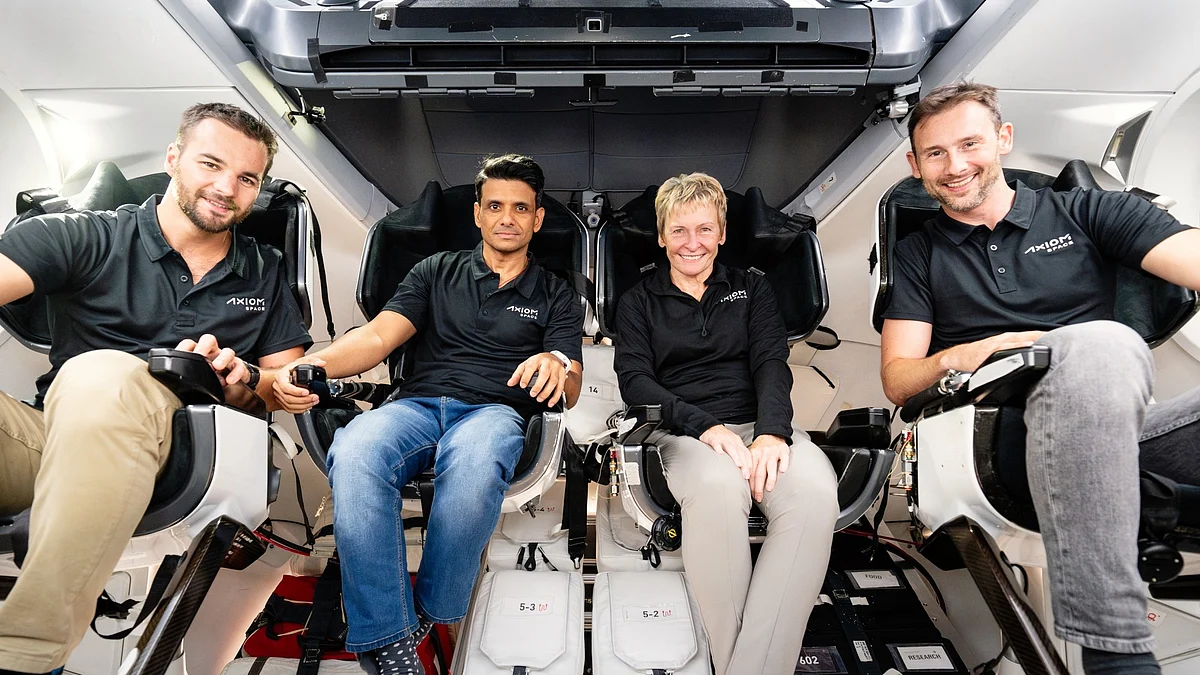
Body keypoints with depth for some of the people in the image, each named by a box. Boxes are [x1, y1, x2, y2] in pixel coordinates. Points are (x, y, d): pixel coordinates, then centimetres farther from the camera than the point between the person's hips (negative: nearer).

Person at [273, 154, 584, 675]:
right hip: (417, 406, 2)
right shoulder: (437, 272, 22)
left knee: (474, 463, -40)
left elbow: (569, 393, 7)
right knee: (355, 453, -35)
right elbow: (378, 335, 9)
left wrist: (558, 366, -20)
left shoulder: (555, 296, 18)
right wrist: (315, 363, -14)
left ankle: (430, 614, -15)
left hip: (495, 411, -1)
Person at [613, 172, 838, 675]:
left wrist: (772, 432, -16)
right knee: (718, 488, -39)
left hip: (761, 423, 2)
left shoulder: (752, 289, 21)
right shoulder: (639, 302, 16)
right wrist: (705, 425, -17)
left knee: (814, 491, -34)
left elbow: (771, 364, 6)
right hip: (683, 431, -2)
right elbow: (635, 380, 1)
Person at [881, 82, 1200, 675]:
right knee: (1099, 343, -33)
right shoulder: (917, 256, 17)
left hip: (1131, 429, 1)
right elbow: (896, 381, 10)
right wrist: (955, 358, -13)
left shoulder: (1085, 213, 16)